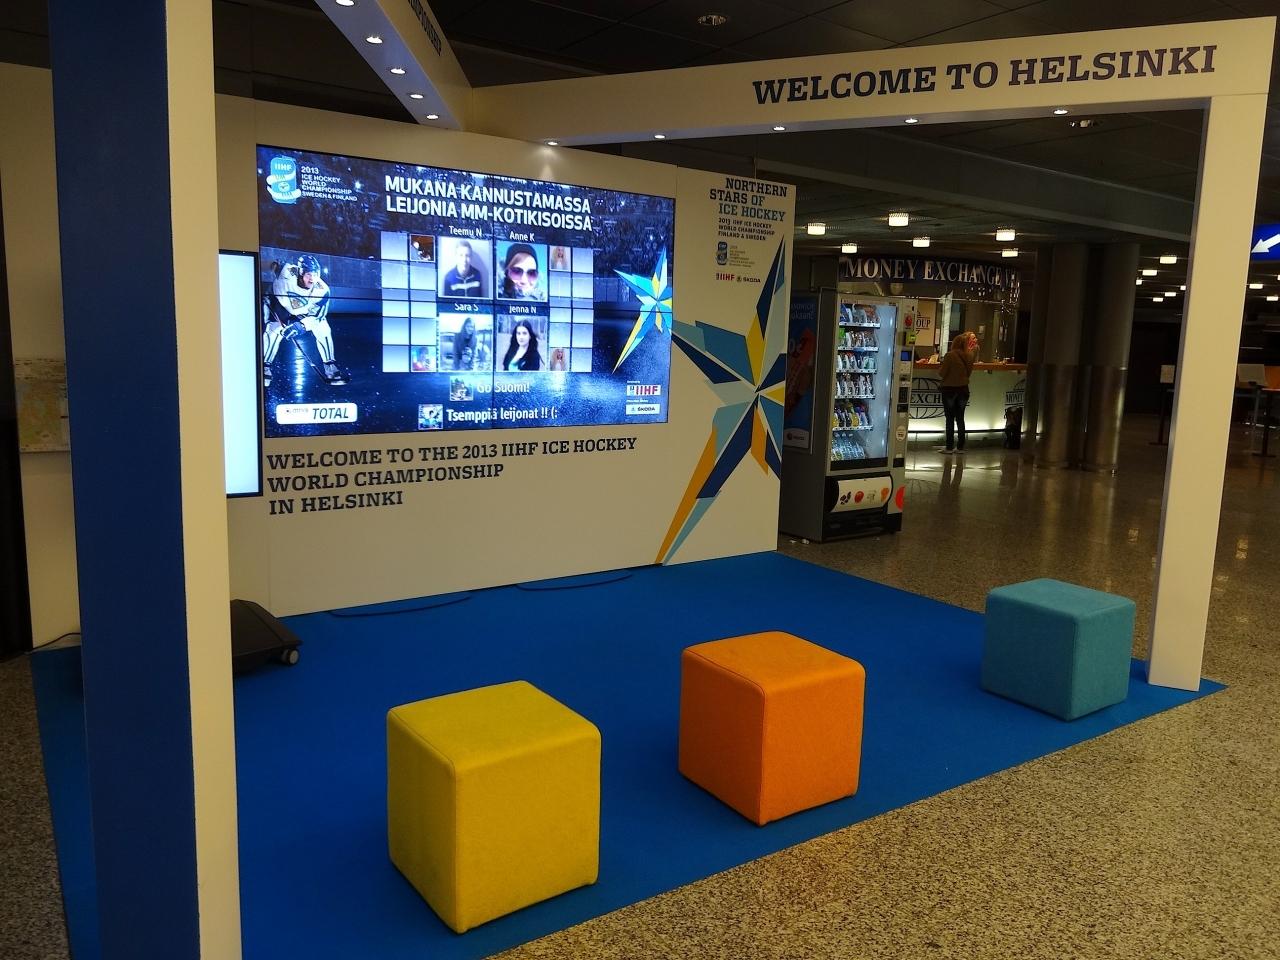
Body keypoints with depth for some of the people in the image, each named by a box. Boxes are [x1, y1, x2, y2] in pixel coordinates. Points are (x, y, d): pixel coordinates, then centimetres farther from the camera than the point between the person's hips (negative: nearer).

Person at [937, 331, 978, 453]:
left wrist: (940, 366, 6)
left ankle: (949, 446, 3)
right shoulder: (968, 356, -1)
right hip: (963, 388, 4)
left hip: (949, 389, -4)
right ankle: (960, 446, 13)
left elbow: (941, 373, -13)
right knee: (960, 418, 11)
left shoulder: (950, 355, -16)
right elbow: (969, 371, 13)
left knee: (950, 419, 2)